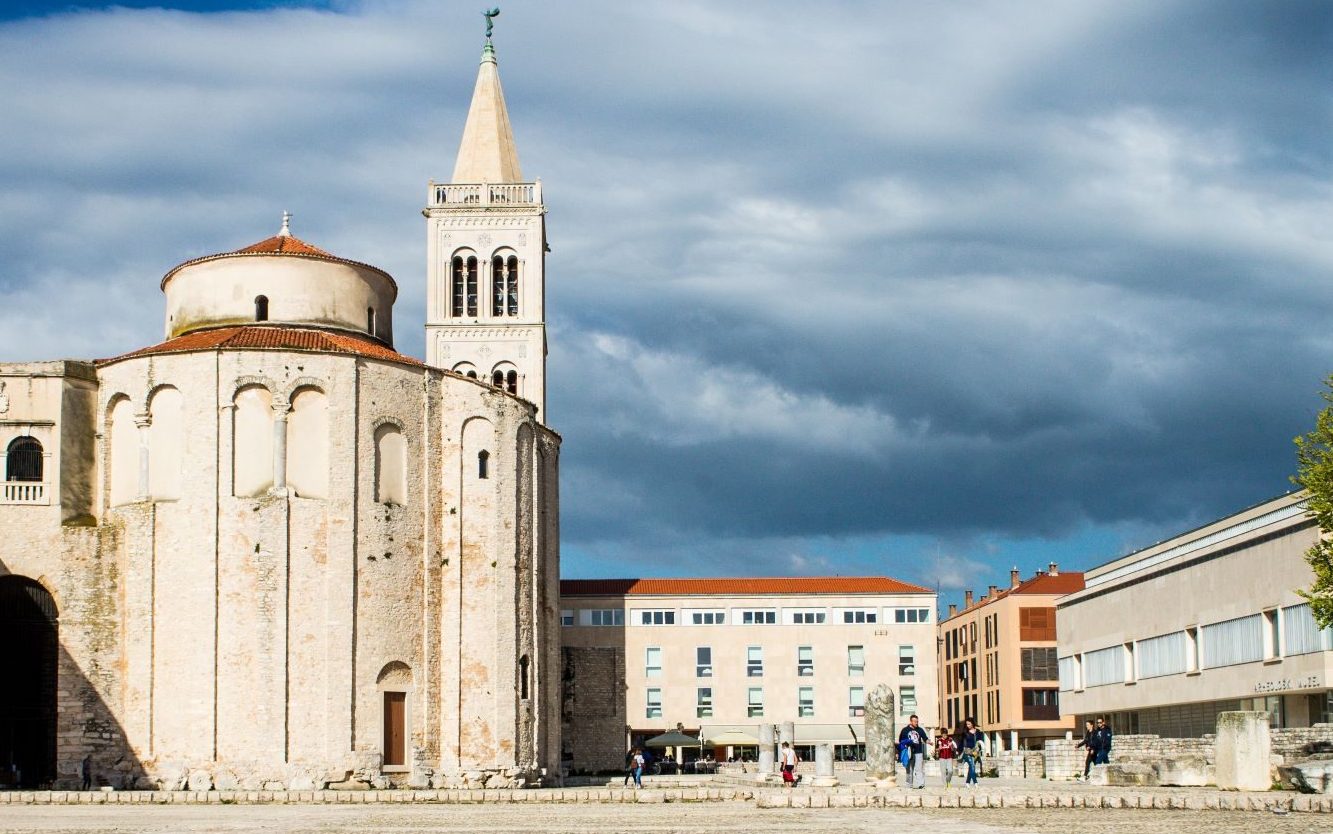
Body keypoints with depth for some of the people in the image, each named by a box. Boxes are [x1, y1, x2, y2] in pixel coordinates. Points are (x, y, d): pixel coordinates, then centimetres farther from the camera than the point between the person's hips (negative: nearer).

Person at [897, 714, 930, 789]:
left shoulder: (920, 730, 8)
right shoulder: (905, 730, 4)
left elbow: (925, 738, 8)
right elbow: (900, 741, 10)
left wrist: (928, 741, -12)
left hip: (918, 752, 0)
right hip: (909, 753, 0)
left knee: (919, 769, -9)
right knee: (909, 769, 6)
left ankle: (920, 784, -13)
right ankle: (909, 785, 14)